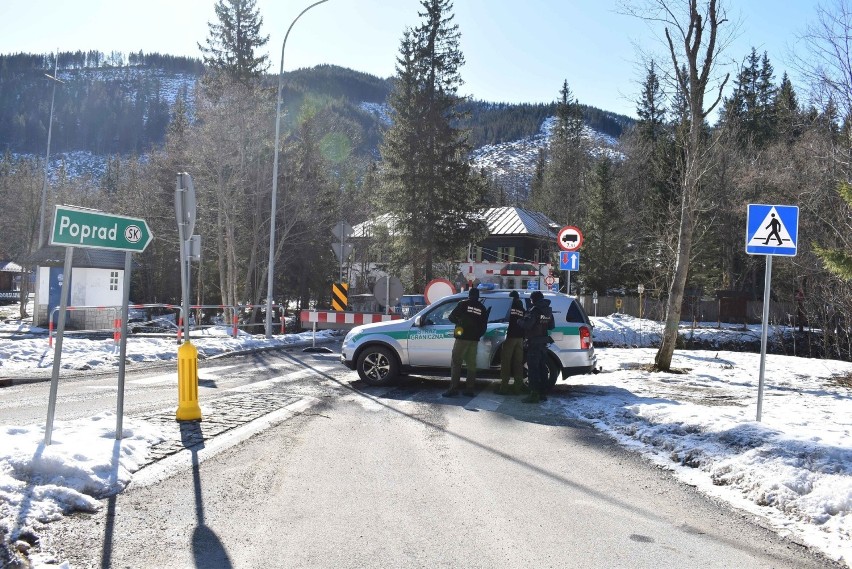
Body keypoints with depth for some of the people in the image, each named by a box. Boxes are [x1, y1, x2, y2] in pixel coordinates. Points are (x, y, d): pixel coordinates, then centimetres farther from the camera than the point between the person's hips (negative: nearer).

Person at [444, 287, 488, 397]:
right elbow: (484, 325, 14)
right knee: (471, 364, 9)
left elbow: (451, 317, -2)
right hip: (474, 339, 5)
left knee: (456, 363, -3)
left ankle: (454, 389, -9)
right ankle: (469, 389, 7)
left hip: (463, 338, -5)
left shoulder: (463, 304, -3)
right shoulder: (482, 308, 11)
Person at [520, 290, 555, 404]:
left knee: (533, 369, -5)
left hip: (534, 343, -8)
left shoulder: (535, 310, -16)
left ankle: (534, 395, -7)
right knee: (542, 368, 14)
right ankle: (543, 393, 20)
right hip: (543, 343, 8)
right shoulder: (548, 311, 11)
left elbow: (527, 324, -27)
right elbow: (552, 326, 19)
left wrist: (520, 321, -8)